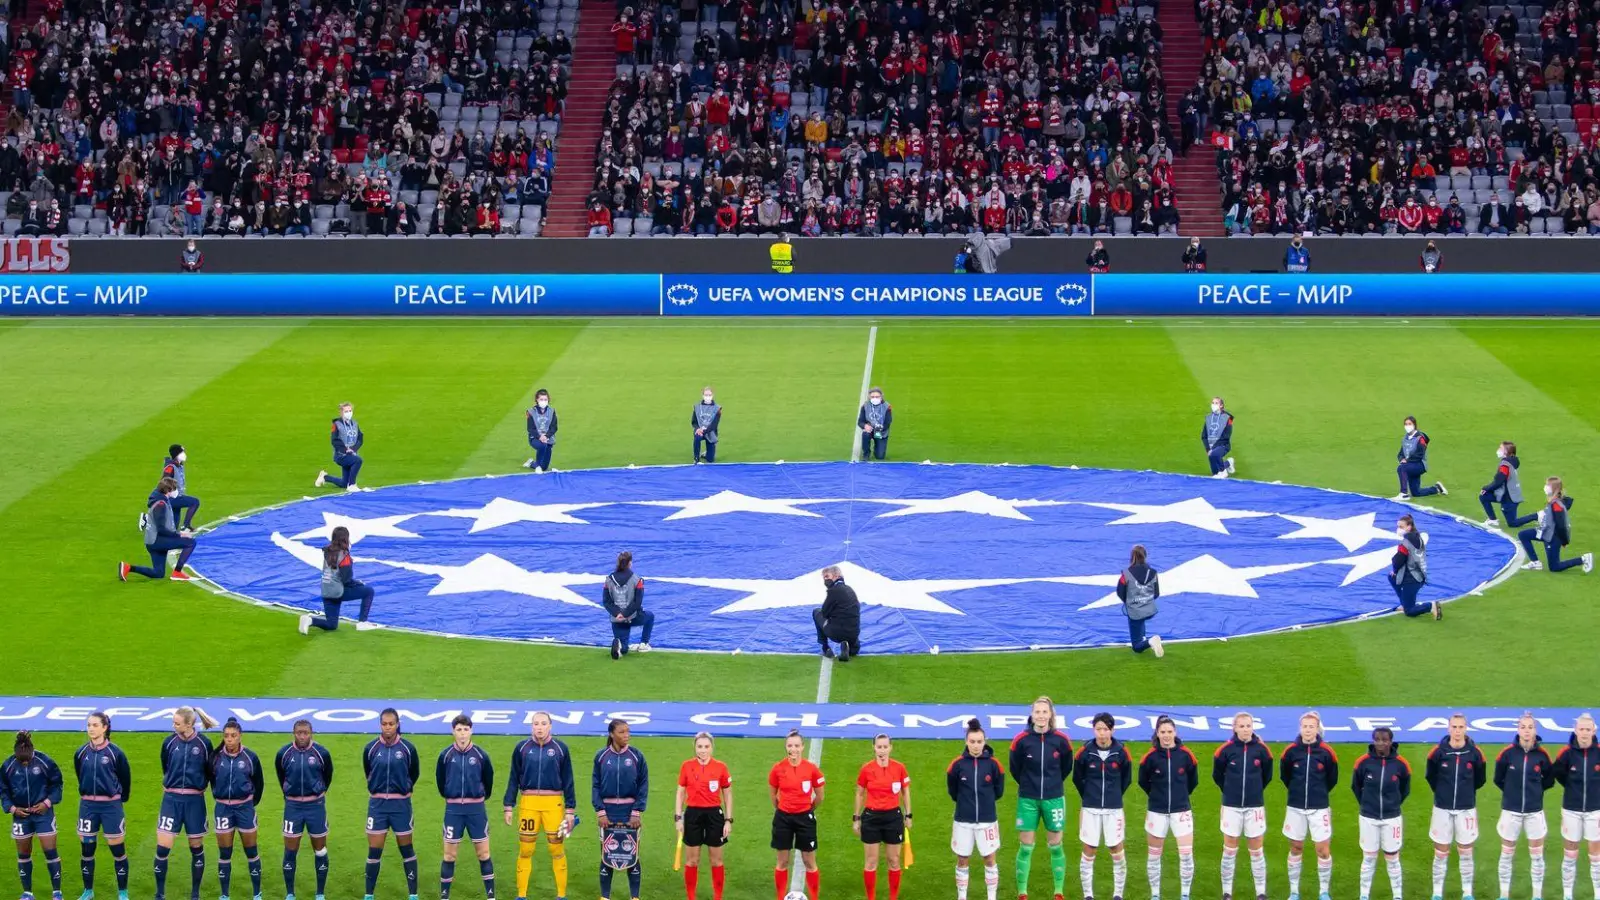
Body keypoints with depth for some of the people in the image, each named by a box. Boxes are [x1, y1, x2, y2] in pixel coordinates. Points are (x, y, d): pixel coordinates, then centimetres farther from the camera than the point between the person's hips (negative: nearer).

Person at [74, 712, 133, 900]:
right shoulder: (81, 753, 1)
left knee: (118, 850, 1)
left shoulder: (115, 753, -9)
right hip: (87, 805, 3)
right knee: (87, 850, 9)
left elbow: (125, 778, 0)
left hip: (111, 805, -3)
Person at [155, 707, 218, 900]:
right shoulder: (169, 742, -2)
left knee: (196, 848, 8)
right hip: (171, 799, 1)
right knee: (162, 848, -5)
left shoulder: (204, 743, -7)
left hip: (195, 801, -1)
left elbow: (210, 772, 3)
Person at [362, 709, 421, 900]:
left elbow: (415, 773, 8)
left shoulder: (407, 748, -7)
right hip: (377, 804, 1)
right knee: (374, 850, 2)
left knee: (406, 849, 7)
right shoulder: (371, 748, -4)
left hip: (401, 804, -1)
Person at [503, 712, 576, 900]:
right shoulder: (522, 748, 4)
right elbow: (513, 779, 9)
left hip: (553, 805, -1)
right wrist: (509, 807, 5)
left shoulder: (560, 749, 3)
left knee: (557, 850, 1)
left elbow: (568, 781, 6)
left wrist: (570, 810, 4)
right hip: (528, 804, 1)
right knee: (525, 850, 4)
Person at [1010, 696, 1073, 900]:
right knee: (1025, 847, 1)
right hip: (1028, 799, -1)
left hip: (1054, 799, 1)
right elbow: (1015, 769, 5)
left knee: (1055, 846, 7)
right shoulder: (1021, 740, -10)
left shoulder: (1061, 740, -8)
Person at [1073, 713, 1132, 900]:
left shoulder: (1121, 752, -7)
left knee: (1117, 852, 5)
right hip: (1090, 809, 0)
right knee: (1089, 852, 6)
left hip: (1114, 809, 0)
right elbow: (1077, 778, 7)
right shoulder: (1085, 752, -8)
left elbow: (1126, 779, 8)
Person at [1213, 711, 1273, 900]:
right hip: (1231, 806, 0)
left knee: (1256, 851, 7)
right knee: (1229, 850, 6)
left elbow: (1267, 775, 9)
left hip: (1255, 806, 0)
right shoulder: (1226, 749, -8)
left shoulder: (1261, 749, -6)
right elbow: (1217, 775, 7)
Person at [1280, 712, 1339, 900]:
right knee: (1296, 849, 10)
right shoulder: (1291, 751, -6)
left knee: (1323, 850, -1)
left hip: (1319, 808, -1)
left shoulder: (1326, 752, -9)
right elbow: (1284, 775, 10)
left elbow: (1332, 779, 5)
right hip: (1296, 808, 1)